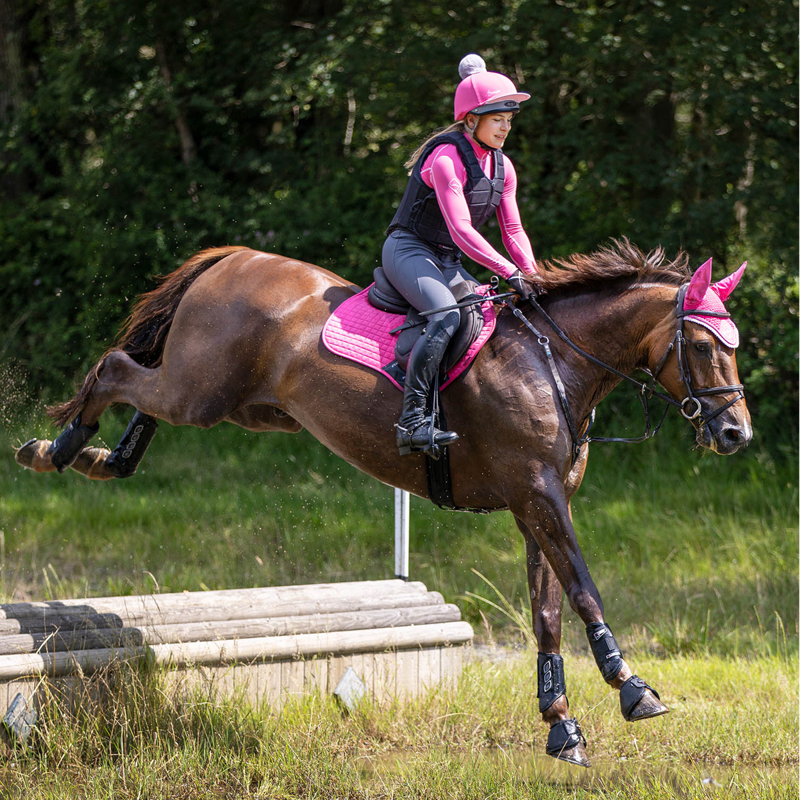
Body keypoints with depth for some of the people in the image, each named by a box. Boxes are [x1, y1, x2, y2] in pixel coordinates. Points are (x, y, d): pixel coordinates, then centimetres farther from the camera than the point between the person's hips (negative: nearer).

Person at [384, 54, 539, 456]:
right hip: (409, 252, -9)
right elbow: (461, 230, -26)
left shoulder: (502, 167, 8)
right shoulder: (447, 159, -19)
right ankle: (412, 418, -37)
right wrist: (510, 272, -30)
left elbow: (513, 230, 9)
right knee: (447, 316, -32)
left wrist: (532, 275, -7)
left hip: (449, 263, 9)